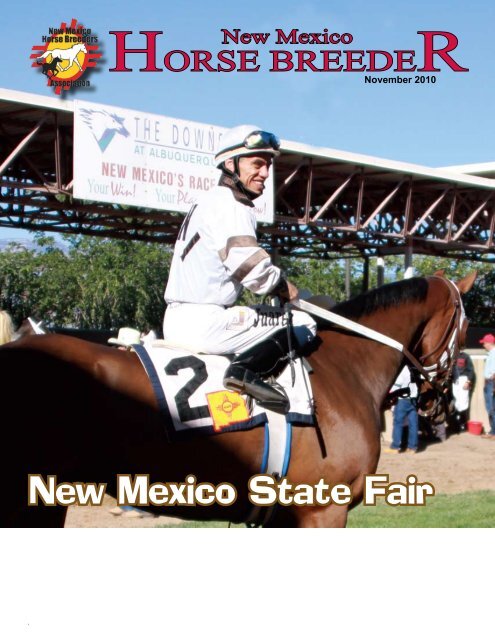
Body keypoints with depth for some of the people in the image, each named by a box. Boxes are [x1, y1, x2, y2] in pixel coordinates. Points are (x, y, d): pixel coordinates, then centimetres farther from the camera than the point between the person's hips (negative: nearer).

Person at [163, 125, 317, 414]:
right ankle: (248, 370, -23)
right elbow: (250, 265, -20)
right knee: (303, 324, -7)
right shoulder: (230, 203, -9)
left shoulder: (213, 202, 24)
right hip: (206, 322, -10)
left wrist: (277, 285, 10)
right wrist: (286, 289, -3)